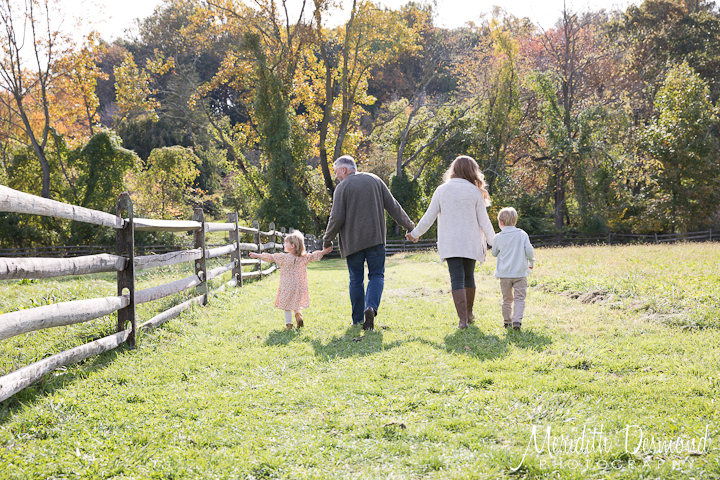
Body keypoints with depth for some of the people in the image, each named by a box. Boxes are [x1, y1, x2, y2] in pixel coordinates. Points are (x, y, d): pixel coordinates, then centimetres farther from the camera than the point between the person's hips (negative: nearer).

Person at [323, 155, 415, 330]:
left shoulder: (342, 187, -2)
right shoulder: (375, 180, 9)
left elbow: (337, 218, -9)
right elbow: (393, 206, 8)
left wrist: (327, 239, 5)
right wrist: (409, 225, 18)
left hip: (352, 242, -2)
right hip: (375, 238, 2)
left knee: (356, 280, 8)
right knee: (376, 275, 6)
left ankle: (357, 319, 11)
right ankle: (371, 307, -18)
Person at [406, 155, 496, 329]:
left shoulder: (442, 190, -1)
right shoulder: (475, 192, -2)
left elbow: (429, 217, 2)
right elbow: (484, 222, -2)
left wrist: (415, 233, 17)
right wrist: (494, 243, 5)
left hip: (450, 244, -1)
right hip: (471, 243, 1)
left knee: (457, 278, -3)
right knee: (469, 276, 17)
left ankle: (463, 319, -13)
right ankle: (469, 313, 30)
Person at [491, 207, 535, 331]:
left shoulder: (498, 237, -2)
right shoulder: (522, 235, -3)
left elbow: (494, 253, 10)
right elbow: (529, 251, -6)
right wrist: (531, 262, 11)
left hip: (504, 274, 1)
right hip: (520, 273, -1)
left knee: (507, 299, 14)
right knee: (519, 298, 0)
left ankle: (507, 321, 22)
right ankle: (517, 320, -16)